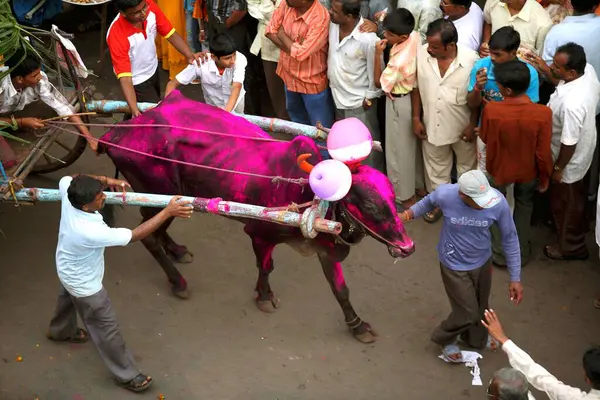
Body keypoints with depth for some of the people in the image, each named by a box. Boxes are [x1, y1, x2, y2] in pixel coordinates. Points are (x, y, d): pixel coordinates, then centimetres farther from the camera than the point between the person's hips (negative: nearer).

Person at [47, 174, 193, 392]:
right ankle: (127, 375, 31)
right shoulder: (90, 232, -47)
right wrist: (168, 212, -38)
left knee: (68, 298, 39)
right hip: (83, 283, -8)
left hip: (68, 270, 8)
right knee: (106, 328, 11)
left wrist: (104, 180, -13)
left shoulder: (69, 195, -29)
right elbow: (136, 234, -40)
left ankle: (60, 330, 70)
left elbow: (68, 178, -4)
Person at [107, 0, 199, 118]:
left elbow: (170, 33, -13)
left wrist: (189, 55, -31)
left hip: (153, 69, 6)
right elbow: (125, 78, -35)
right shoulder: (117, 35, -37)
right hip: (137, 81, -6)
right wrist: (135, 110, -45)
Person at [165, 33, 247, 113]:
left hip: (236, 102, 0)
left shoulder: (240, 59, -31)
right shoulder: (201, 64, -30)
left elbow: (236, 88, -40)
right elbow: (172, 84, -21)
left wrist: (226, 113, -56)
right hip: (213, 107, 0)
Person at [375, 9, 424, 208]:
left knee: (399, 149, 12)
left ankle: (405, 195, 29)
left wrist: (377, 54, -22)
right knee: (415, 143, 25)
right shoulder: (415, 36, -15)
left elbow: (379, 83, -19)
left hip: (400, 103, -8)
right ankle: (420, 185, 43)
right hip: (414, 97, 8)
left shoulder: (399, 61, -36)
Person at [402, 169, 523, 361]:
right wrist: (409, 214, -13)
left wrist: (515, 278, -10)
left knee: (480, 308, 25)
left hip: (482, 261, 3)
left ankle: (476, 338, 58)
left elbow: (510, 239, -13)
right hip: (454, 265, -3)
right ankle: (445, 339, 41)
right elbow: (429, 201, -3)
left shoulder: (498, 201, -29)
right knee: (468, 313, 6)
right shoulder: (445, 194, -33)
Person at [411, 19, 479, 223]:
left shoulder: (470, 59, -26)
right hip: (433, 125, 2)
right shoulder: (421, 54, -19)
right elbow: (416, 87, -4)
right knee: (436, 168, 23)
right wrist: (416, 118, -2)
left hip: (462, 126, -2)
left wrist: (473, 125, -10)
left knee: (467, 165, 23)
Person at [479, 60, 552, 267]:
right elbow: (543, 153, -18)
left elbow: (485, 138, -9)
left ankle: (500, 253, 37)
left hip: (498, 169, -1)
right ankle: (522, 252, 42)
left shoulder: (491, 110, -30)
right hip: (528, 171, 1)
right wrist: (545, 176, 0)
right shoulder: (543, 113, -29)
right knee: (524, 206, 29)